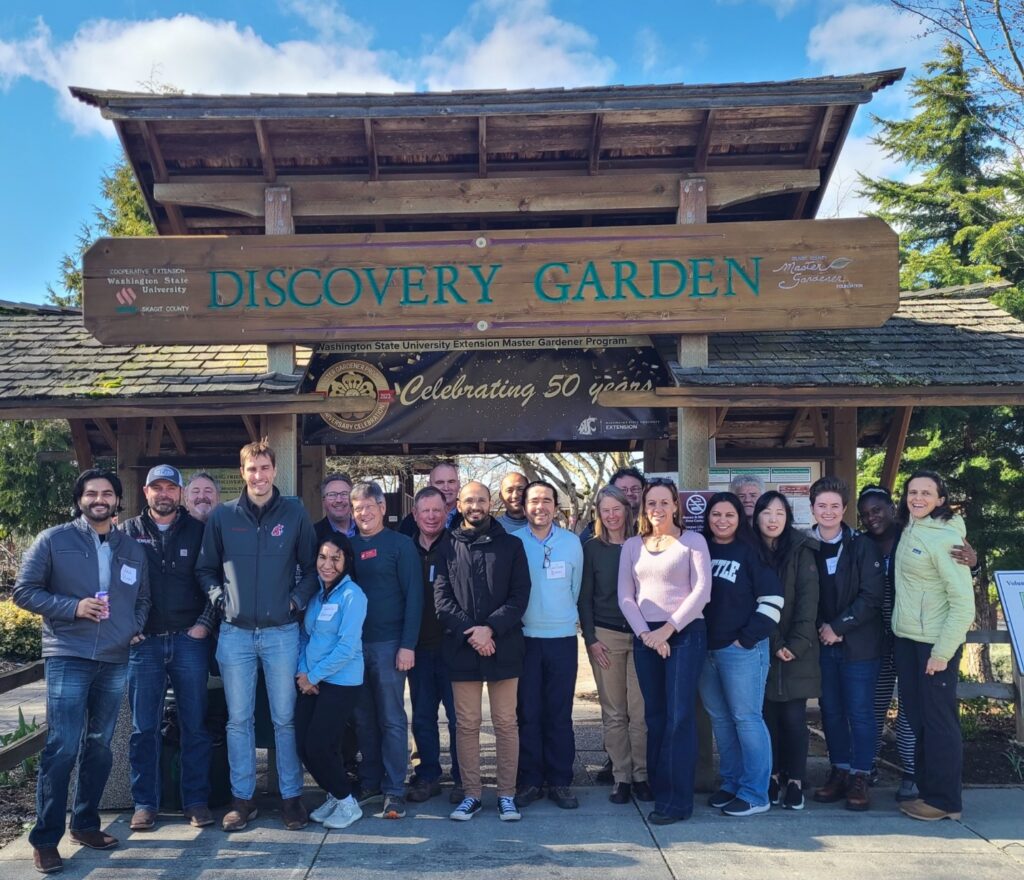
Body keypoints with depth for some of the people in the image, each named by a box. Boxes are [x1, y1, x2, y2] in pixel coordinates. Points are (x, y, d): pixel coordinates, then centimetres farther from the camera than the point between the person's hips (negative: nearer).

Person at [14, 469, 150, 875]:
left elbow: (143, 599, 21)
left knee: (100, 746, 12)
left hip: (116, 661, 5)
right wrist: (72, 607, -15)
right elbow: (24, 591, -3)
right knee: (62, 748, -9)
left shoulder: (133, 550, 12)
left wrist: (136, 628, 2)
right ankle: (45, 838, 2)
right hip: (68, 658, -5)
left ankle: (85, 823, 26)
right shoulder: (53, 540, -1)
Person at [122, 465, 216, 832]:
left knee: (195, 725, 5)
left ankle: (196, 800, 15)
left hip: (189, 640, 0)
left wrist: (205, 622, -4)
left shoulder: (198, 531, 4)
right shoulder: (128, 532, 5)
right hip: (143, 641, 1)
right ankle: (145, 802, 18)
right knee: (143, 728, 6)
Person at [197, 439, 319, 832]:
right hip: (235, 632, 1)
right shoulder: (222, 516, 3)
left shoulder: (294, 513, 1)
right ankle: (242, 797, 20)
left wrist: (298, 599, -5)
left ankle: (291, 796, 17)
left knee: (285, 719, 6)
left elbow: (311, 566, 7)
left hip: (281, 631, -1)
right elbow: (206, 568, 12)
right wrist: (219, 597, -4)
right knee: (239, 720, 8)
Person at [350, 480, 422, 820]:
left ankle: (394, 791, 7)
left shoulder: (400, 544, -3)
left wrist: (407, 645, -13)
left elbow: (414, 597, -6)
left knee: (392, 719, 1)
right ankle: (370, 782, 23)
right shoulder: (348, 546, 8)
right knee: (364, 718, 11)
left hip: (389, 643, -4)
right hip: (355, 643, 4)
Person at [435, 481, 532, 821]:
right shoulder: (448, 549, 9)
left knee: (506, 723, 4)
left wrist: (490, 628, -13)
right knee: (466, 725, 5)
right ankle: (471, 794, 16)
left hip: (503, 647, -1)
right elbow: (441, 598, 1)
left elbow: (520, 595, 0)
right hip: (461, 649, 1)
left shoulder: (511, 545, 7)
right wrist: (470, 632, -11)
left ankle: (507, 795, 14)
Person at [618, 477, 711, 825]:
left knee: (679, 715, -6)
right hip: (646, 637, 4)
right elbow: (625, 595, 6)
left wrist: (668, 628, -11)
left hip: (685, 633, -4)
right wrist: (645, 633, -8)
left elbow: (701, 590, -6)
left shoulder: (693, 541, 1)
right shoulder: (632, 546, 12)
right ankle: (658, 787, 16)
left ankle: (676, 799, -1)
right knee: (654, 715, 7)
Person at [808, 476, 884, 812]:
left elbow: (872, 596, -9)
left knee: (860, 711, 2)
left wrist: (838, 627, -13)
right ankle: (839, 771, 22)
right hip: (822, 644, 3)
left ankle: (860, 777, 12)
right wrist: (821, 629, -9)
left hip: (858, 643, -3)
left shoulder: (863, 546, -4)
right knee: (831, 711, 10)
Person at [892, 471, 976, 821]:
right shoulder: (908, 530, 9)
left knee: (939, 721, 0)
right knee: (916, 719, 13)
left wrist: (942, 652, -19)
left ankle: (945, 801, 10)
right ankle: (926, 790, 24)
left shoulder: (944, 538, -15)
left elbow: (964, 603, -18)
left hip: (936, 643, -8)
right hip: (906, 639, 8)